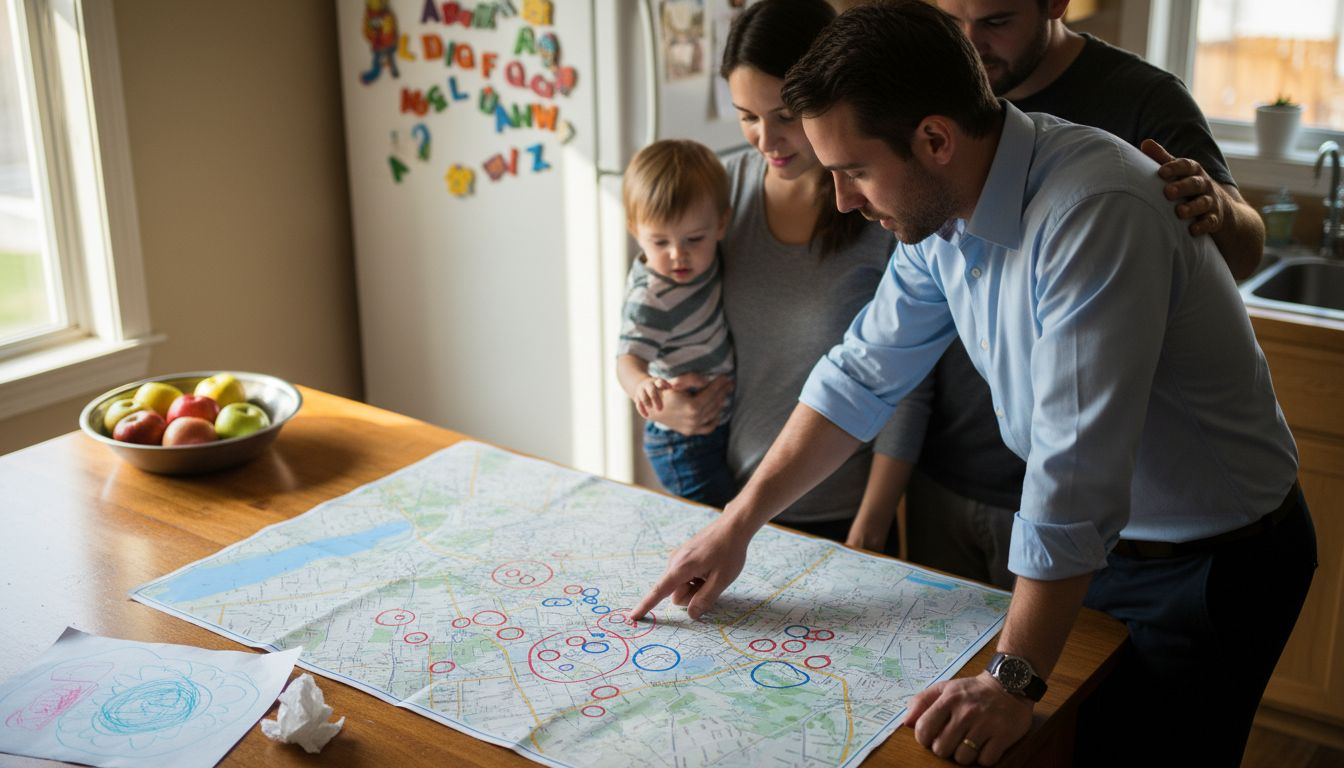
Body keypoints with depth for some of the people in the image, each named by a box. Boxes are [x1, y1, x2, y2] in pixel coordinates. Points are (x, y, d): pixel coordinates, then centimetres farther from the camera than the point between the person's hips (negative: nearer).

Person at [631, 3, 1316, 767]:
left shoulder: (1096, 213, -33)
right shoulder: (943, 213, -6)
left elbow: (1076, 467, -34)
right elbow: (863, 376, 3)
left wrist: (1014, 681, -30)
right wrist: (738, 526, 2)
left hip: (1217, 561, -7)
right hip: (1088, 539, 7)